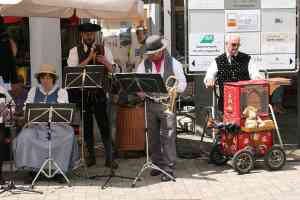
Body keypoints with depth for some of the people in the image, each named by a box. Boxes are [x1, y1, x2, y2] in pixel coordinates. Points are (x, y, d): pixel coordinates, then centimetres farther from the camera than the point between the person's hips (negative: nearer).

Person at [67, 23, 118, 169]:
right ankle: (91, 156, 21)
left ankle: (109, 158, 4)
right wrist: (89, 58, -17)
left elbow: (112, 69, -1)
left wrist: (105, 62, -22)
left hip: (99, 92, 0)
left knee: (104, 125, -2)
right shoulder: (75, 51, 3)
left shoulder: (104, 50, 7)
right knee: (87, 125, 9)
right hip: (82, 92, 0)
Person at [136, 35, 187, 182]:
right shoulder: (144, 64, 8)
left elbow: (182, 84, 3)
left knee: (168, 137, -7)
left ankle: (169, 168, -3)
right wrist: (142, 92, -16)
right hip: (150, 104, 3)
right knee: (153, 137, 9)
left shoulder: (173, 63, 1)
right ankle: (157, 164, 22)